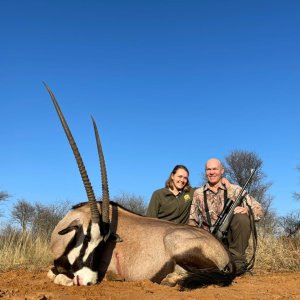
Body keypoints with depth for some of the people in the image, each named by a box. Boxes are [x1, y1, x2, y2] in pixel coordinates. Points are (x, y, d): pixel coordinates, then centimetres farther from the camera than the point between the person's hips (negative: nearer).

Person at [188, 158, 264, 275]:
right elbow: (192, 221, 9)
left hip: (231, 236, 0)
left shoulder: (235, 190, 0)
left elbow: (259, 210, -3)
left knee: (241, 217, -29)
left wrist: (246, 209, -24)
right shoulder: (198, 194, 5)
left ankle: (238, 260, -14)